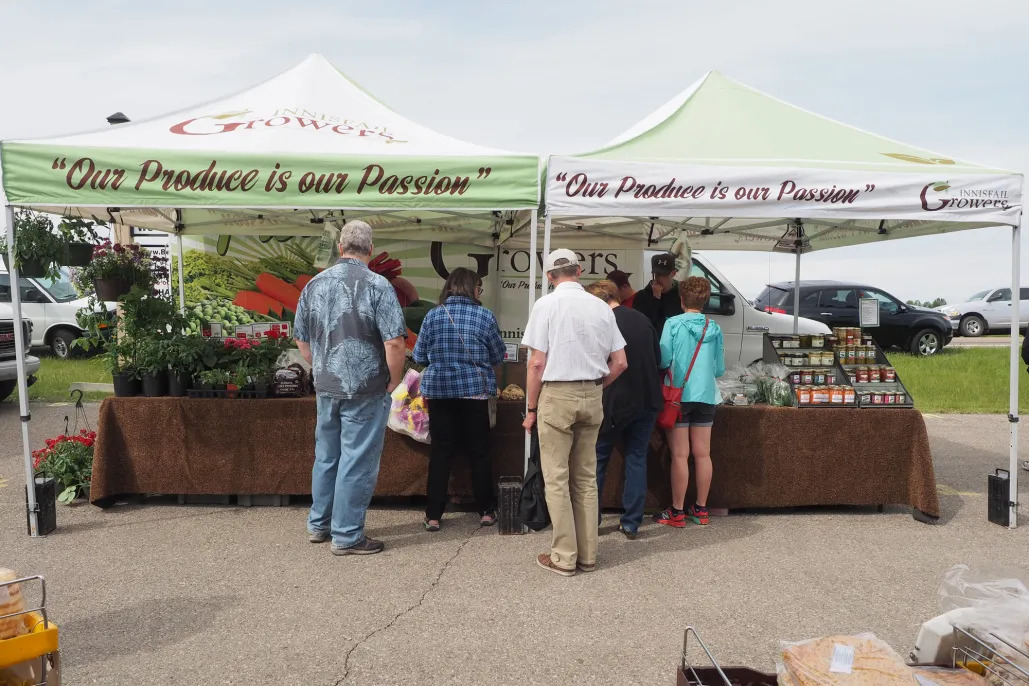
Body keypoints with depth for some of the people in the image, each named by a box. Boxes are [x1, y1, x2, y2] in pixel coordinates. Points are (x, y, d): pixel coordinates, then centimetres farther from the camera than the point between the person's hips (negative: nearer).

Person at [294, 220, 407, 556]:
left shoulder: (315, 284, 5)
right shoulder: (376, 285, -13)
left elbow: (301, 339, 11)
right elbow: (394, 342, -19)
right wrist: (394, 379, -5)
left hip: (326, 387, 6)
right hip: (365, 389, -6)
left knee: (326, 456, 19)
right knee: (357, 461, 3)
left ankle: (319, 524, 32)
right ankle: (347, 536, 11)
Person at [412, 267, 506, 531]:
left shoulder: (433, 315, 0)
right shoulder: (485, 316, -5)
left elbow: (419, 356, 4)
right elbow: (498, 356, 2)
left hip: (439, 390, 1)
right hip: (475, 390, -1)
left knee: (440, 452, 7)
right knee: (479, 452, 11)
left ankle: (433, 516, 10)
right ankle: (486, 511, 20)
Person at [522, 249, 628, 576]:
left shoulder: (546, 304, -7)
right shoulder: (602, 307, 5)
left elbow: (537, 362, -10)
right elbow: (619, 362, 5)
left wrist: (531, 408, -2)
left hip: (557, 394, -4)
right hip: (592, 396, 5)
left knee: (556, 479, 4)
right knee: (586, 478, 13)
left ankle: (564, 556, 7)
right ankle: (587, 555, 18)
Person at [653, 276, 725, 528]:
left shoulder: (673, 324, -7)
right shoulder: (714, 328, 4)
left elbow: (663, 360, -11)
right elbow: (720, 368, 7)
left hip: (679, 395, -3)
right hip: (705, 396, 4)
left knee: (680, 455, 1)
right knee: (703, 454, 10)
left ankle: (677, 512, 8)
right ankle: (701, 510, 19)